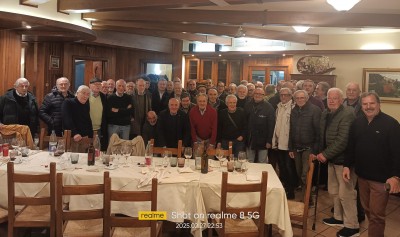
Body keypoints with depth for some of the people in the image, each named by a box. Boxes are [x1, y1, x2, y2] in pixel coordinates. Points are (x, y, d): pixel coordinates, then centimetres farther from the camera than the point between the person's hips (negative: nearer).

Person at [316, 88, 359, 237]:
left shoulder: (347, 114, -19)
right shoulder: (325, 114, 8)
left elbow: (342, 140, -25)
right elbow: (322, 136, 15)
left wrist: (325, 154, -20)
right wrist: (320, 153, 5)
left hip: (344, 159, -8)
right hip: (331, 158, 9)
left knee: (346, 193, -1)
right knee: (334, 191, 18)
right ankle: (339, 217, 36)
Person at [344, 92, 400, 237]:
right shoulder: (357, 123, 6)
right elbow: (350, 147, 12)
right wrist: (347, 165, 5)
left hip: (381, 178, -5)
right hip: (362, 175, 6)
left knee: (376, 214, 0)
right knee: (367, 210, 17)